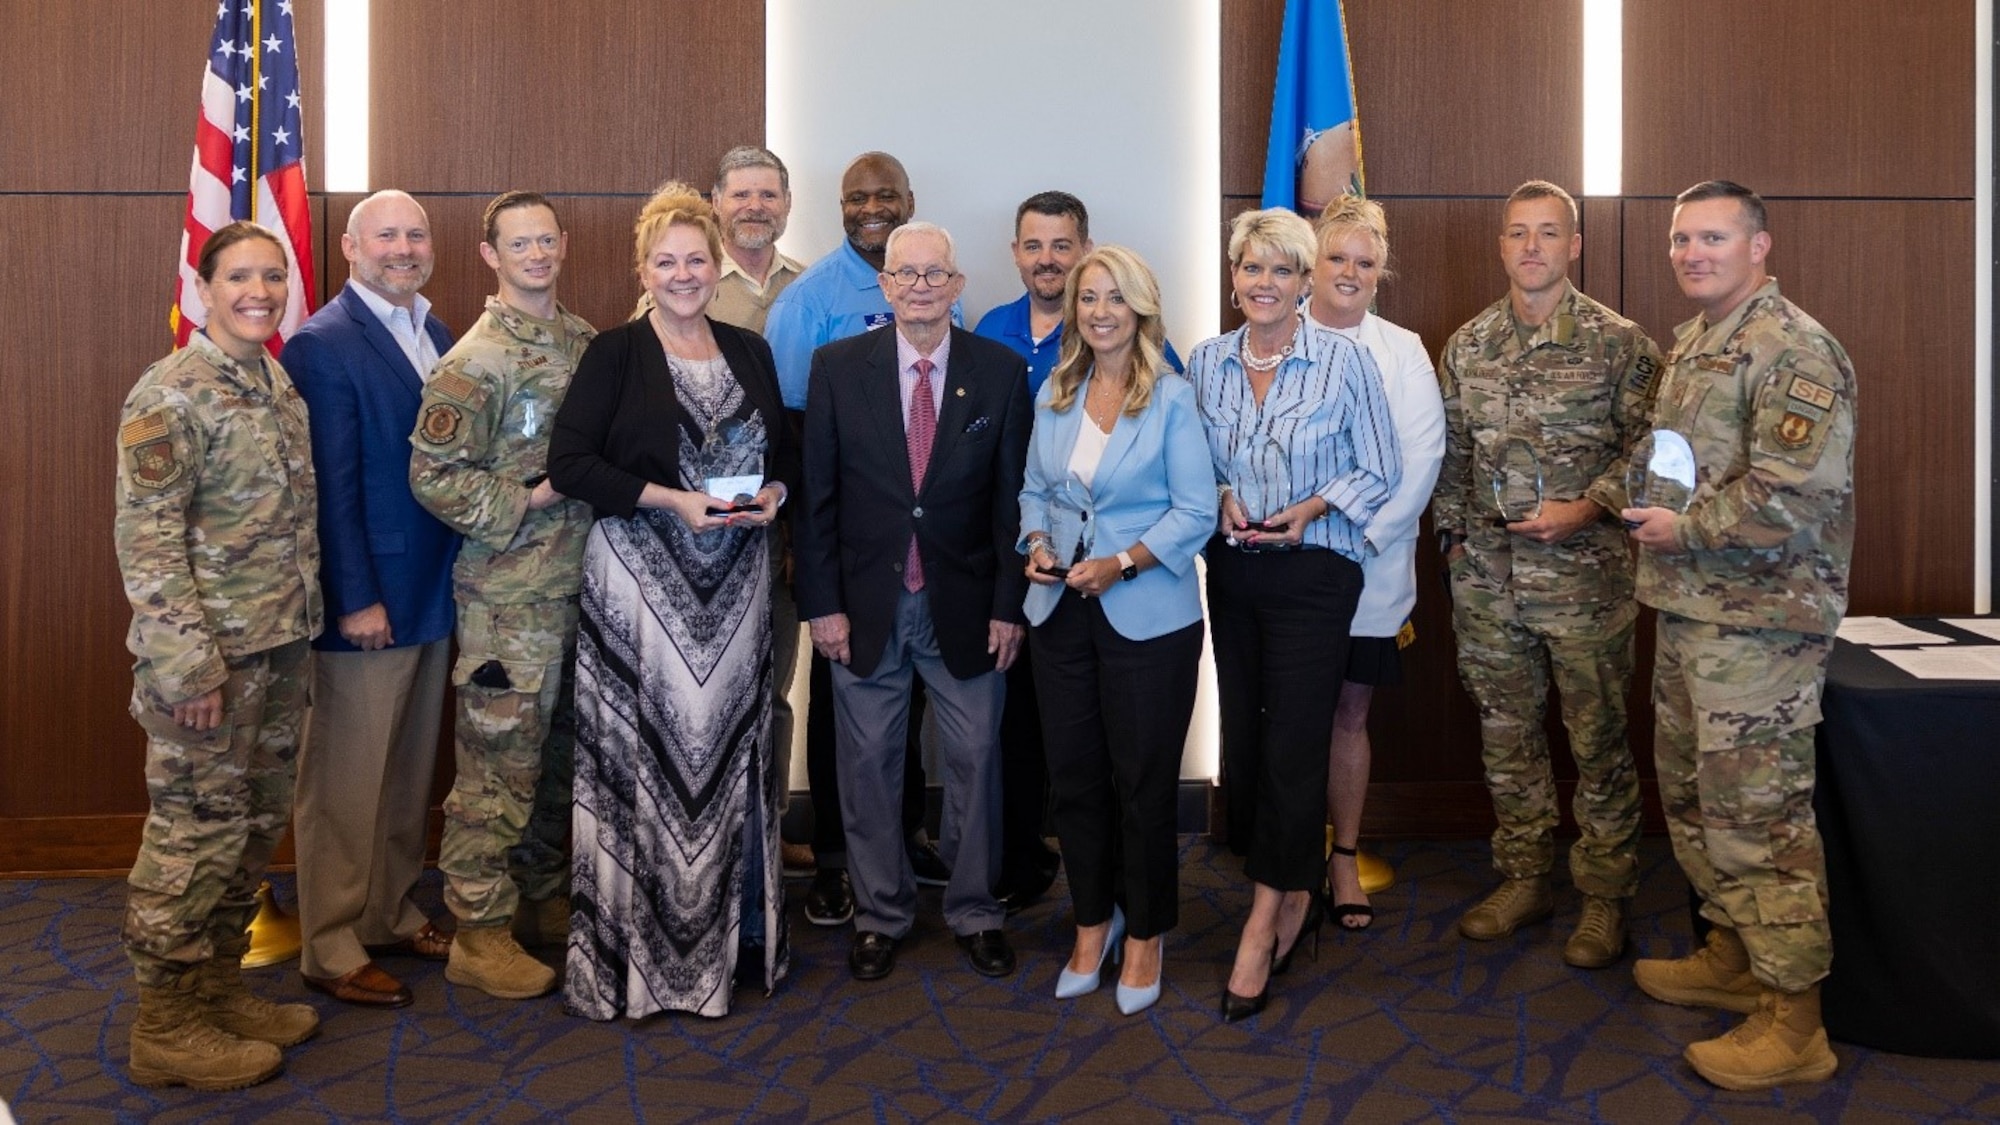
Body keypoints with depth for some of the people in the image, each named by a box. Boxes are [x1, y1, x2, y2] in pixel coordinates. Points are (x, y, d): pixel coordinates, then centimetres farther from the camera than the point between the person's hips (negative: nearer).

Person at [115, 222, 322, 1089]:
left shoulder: (283, 387, 11)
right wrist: (188, 661, -20)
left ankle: (219, 987, 31)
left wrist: (307, 625, 15)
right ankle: (166, 1028, 16)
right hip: (211, 655, -8)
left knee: (255, 825, 15)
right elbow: (146, 536, -16)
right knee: (196, 833, 1)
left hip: (283, 647, 8)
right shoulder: (171, 393, -13)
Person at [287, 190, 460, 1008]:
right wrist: (358, 598, -17)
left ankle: (394, 915, 32)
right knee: (346, 783, 4)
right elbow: (332, 485, -15)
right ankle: (332, 950, 16)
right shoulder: (323, 345, -12)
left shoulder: (438, 336, 11)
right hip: (367, 598, -7)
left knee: (410, 772, 17)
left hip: (434, 593, 8)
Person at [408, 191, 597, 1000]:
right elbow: (433, 475, -14)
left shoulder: (588, 341, 10)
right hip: (511, 592, -7)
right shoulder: (475, 361, -11)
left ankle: (544, 897, 32)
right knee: (499, 759, 0)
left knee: (560, 751, 16)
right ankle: (480, 932, 13)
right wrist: (524, 504, -16)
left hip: (584, 582, 7)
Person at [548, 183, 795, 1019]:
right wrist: (671, 499, -17)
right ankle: (636, 951, 12)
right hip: (641, 580, -4)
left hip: (736, 579, 4)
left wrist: (773, 493, -5)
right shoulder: (616, 353, -3)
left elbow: (785, 451, 17)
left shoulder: (749, 352, 11)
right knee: (644, 754, -1)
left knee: (732, 750, 8)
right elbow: (568, 462, -10)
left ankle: (732, 934, 23)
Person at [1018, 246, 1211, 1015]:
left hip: (1148, 618, -4)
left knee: (1143, 781, 6)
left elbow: (1196, 512, -9)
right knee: (1073, 776, 11)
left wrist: (1121, 563, -19)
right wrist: (1037, 543, -5)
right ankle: (1093, 922, 30)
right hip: (1062, 609, 5)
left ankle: (1145, 935, 24)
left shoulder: (1171, 399, -7)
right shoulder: (1054, 394, 8)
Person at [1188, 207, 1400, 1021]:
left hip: (1313, 570, -4)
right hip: (1232, 569, 4)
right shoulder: (1206, 363, 3)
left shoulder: (1343, 360, -7)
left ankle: (1266, 921, 5)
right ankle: (1295, 892, 28)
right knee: (1241, 733, 9)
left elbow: (1380, 471, -2)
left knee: (1293, 742, -6)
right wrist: (1223, 498, -7)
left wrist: (1308, 511, -16)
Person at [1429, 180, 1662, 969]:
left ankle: (1605, 899, 19)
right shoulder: (1466, 345, 8)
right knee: (1506, 737, 13)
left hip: (1585, 576, -4)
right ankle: (1523, 881, 27)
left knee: (1599, 742, 4)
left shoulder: (1618, 342, -4)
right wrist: (1454, 536, 9)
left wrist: (1584, 510, -16)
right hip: (1486, 578, 4)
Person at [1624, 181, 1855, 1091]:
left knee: (1759, 811, -5)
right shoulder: (1691, 344, 15)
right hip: (1688, 607, 10)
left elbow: (1797, 492, -25)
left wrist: (1684, 530, -17)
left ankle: (1794, 1022, 7)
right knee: (1692, 793, 18)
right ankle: (1732, 957, 34)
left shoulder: (1793, 350, -15)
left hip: (1758, 621, -10)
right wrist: (1647, 511, 8)